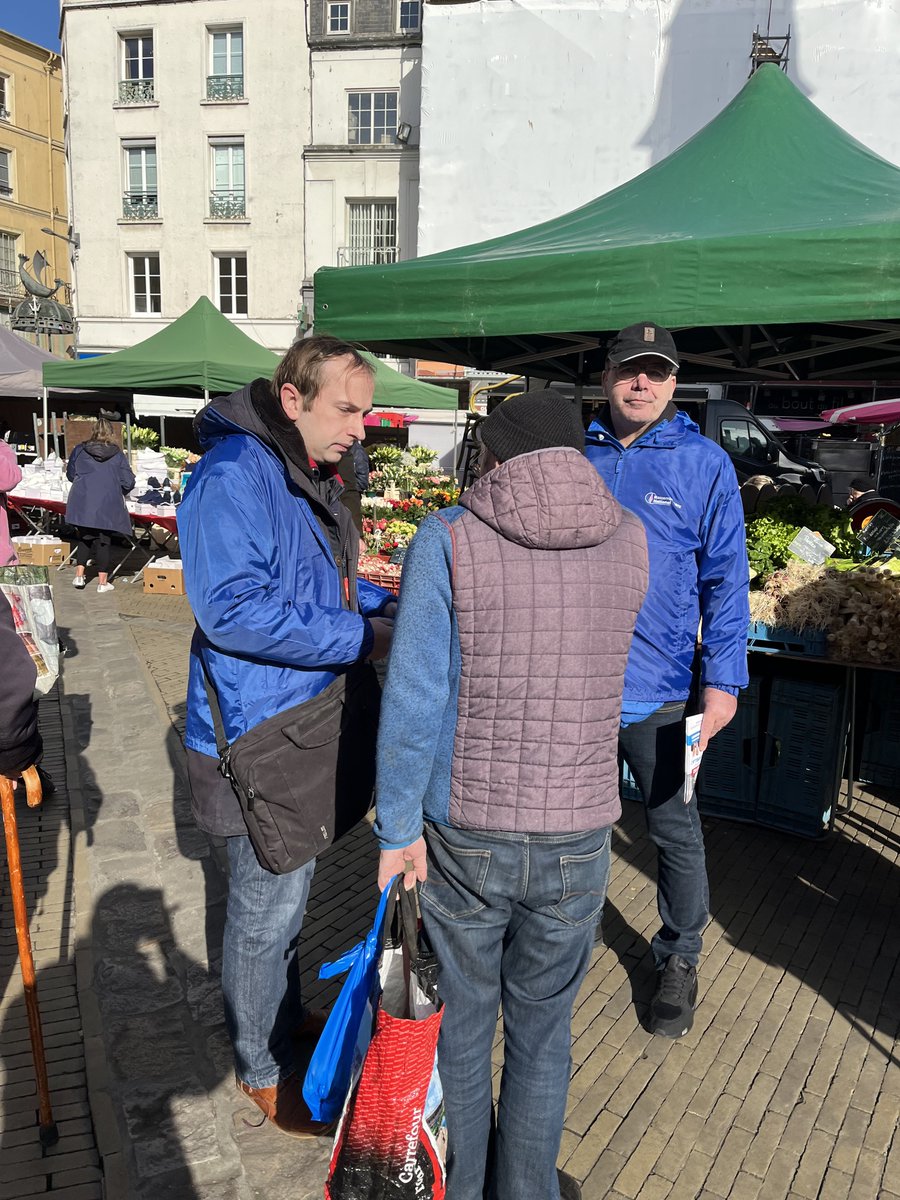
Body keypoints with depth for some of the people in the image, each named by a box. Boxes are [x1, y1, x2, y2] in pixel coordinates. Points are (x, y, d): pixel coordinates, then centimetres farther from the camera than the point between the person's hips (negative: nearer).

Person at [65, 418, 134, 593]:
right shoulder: (118, 455, -2)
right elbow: (128, 482, -1)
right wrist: (117, 489, 20)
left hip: (82, 503, 1)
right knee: (103, 540, 5)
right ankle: (102, 581, 7)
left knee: (84, 538, 16)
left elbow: (70, 474, 12)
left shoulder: (79, 450, 1)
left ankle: (79, 575, 12)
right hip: (108, 504, -1)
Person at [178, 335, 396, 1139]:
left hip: (305, 725, 9)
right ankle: (261, 1066, 30)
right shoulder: (232, 474, -21)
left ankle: (286, 1016, 46)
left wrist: (396, 606, 1)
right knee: (267, 905, 7)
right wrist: (363, 637, -27)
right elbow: (232, 608, -30)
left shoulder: (312, 476, 11)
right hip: (255, 736, -9)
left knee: (289, 888, 24)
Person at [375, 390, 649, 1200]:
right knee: (542, 1029, 23)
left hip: (462, 832, -1)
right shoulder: (629, 542, -4)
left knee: (459, 1019, 22)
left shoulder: (447, 539, -14)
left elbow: (413, 698, -17)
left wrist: (396, 828, -7)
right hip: (575, 839, 2)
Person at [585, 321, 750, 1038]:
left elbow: (726, 580, -3)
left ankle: (679, 960, 35)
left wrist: (723, 679, -9)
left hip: (655, 690, -2)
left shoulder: (705, 463, -3)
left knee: (675, 831, 12)